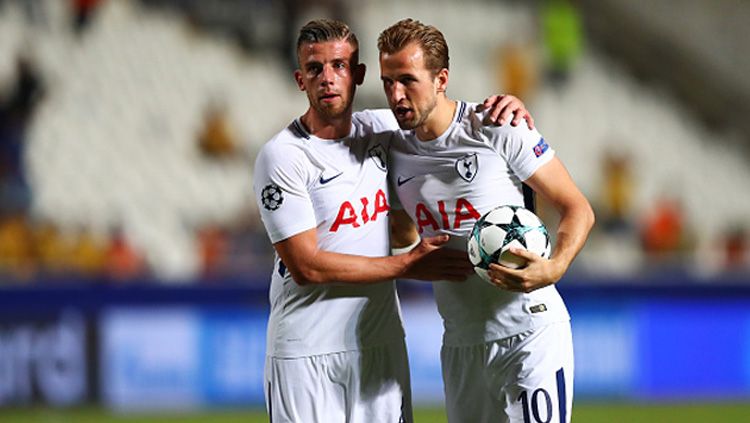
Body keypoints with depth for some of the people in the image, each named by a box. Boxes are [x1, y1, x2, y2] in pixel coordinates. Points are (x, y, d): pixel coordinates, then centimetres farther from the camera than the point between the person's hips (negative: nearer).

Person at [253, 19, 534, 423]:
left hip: (382, 343, 5)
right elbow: (305, 266, -14)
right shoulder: (281, 157, -10)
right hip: (305, 354, -5)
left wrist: (504, 108, 0)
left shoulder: (384, 129, 5)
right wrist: (408, 265, -12)